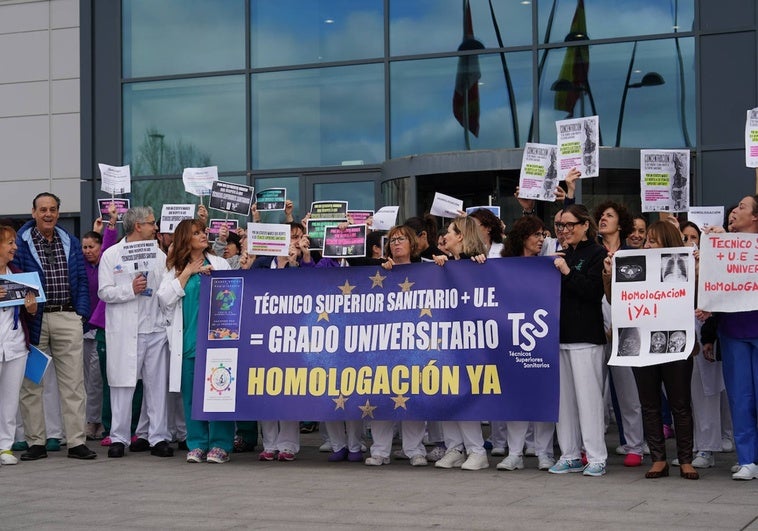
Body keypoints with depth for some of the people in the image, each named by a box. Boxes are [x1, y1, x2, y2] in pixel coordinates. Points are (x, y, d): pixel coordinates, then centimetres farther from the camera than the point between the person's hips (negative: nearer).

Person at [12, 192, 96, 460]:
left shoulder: (71, 243, 11)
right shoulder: (20, 243, 0)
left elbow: (82, 280, 11)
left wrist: (81, 314, 1)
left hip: (67, 319, 2)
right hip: (34, 320, -2)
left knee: (73, 383, 1)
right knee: (31, 383, 3)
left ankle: (76, 442, 4)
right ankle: (36, 442, 10)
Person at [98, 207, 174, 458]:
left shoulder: (159, 255, 13)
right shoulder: (111, 255, 4)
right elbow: (104, 292, -2)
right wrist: (131, 289, -14)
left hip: (155, 329, 3)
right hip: (124, 331, -3)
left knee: (157, 385, 5)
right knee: (123, 385, 1)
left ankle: (158, 438, 10)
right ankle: (119, 438, 10)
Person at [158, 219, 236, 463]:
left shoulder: (220, 264, 11)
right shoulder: (175, 269, 12)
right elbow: (165, 299, -1)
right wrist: (187, 273, -2)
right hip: (188, 340, 1)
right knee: (191, 394, 2)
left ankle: (220, 444, 1)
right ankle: (197, 444, 10)